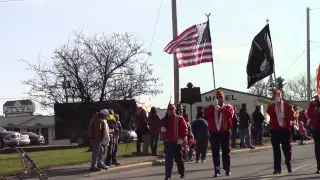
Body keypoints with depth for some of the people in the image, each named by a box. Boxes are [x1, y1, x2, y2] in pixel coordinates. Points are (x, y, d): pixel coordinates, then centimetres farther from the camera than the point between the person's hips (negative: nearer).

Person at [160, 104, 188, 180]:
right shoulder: (164, 120, 12)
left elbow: (185, 129, -7)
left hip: (177, 142, -3)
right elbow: (161, 129, 20)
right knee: (168, 159, 1)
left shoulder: (179, 119, -2)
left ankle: (182, 173, 23)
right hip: (167, 142, 3)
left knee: (178, 158, 6)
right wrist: (162, 129, -5)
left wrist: (181, 138, -16)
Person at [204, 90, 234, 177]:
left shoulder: (228, 107, 6)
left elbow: (230, 113, -17)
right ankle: (217, 171, -1)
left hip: (225, 132, -1)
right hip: (214, 133, 1)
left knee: (226, 151, 5)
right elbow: (206, 113, -10)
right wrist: (214, 106, -18)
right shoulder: (212, 107, 10)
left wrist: (221, 108, -20)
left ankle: (227, 170, 12)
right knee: (215, 152, -2)